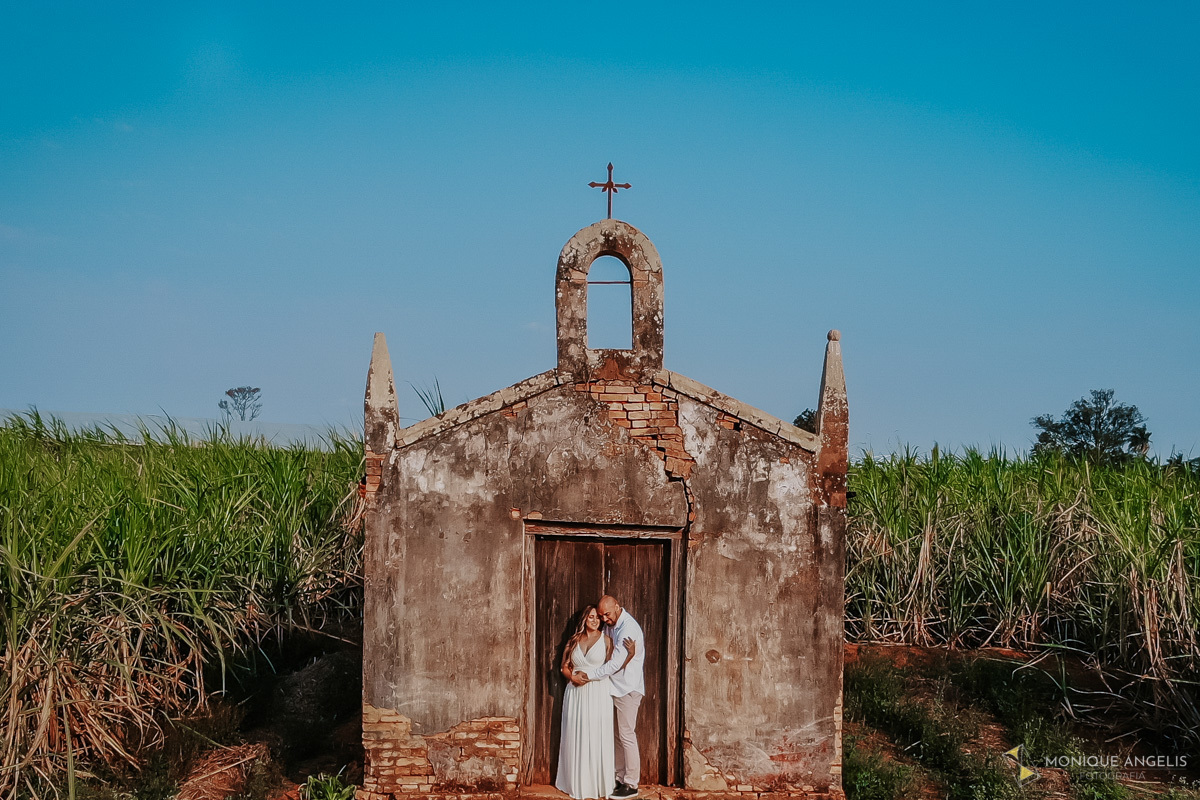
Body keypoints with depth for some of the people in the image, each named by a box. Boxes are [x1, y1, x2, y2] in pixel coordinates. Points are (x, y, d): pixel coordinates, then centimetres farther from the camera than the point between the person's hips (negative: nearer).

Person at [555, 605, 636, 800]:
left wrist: (630, 654, -20)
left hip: (598, 694, -3)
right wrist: (573, 676, -10)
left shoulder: (605, 640, 1)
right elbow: (565, 666, 10)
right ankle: (578, 784, 15)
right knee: (577, 738, 6)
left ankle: (598, 784, 5)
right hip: (576, 694, 3)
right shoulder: (573, 641, 9)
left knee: (597, 738, -2)